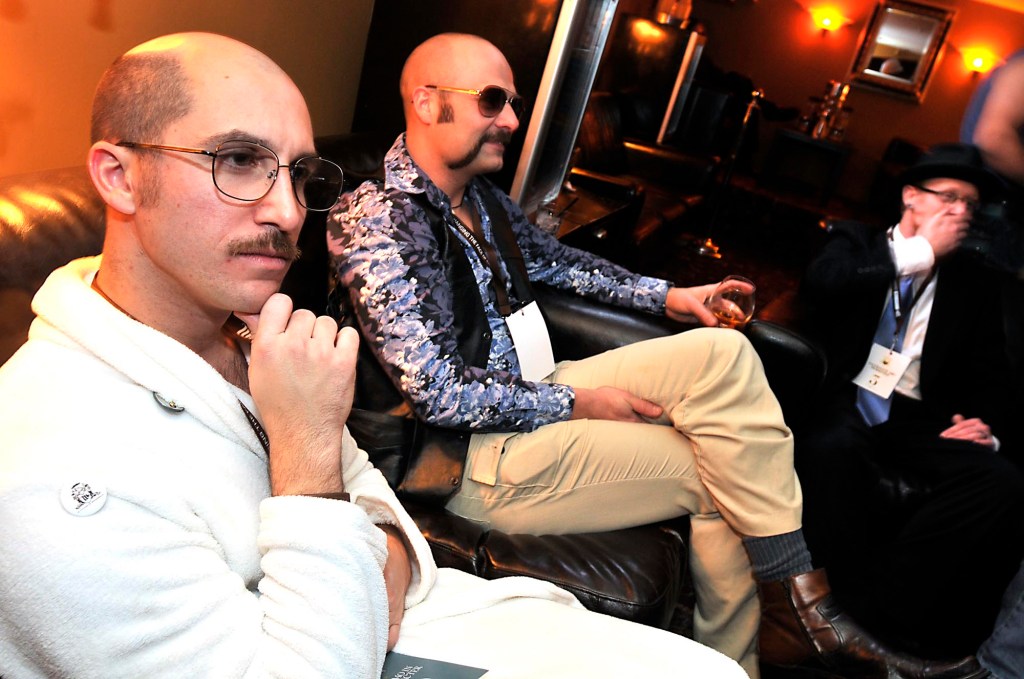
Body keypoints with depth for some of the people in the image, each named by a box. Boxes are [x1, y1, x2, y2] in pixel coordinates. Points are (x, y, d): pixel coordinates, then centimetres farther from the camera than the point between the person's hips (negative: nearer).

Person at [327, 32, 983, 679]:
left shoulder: (479, 196, 9)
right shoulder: (376, 218, -17)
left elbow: (553, 259, 25)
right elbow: (436, 393, -21)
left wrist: (663, 294, 14)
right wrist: (577, 402, -15)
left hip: (531, 395, 8)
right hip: (482, 457, -8)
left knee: (723, 352, -9)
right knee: (722, 468, -13)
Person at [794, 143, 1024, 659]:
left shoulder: (977, 282, 21)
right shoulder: (855, 241, 15)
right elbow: (821, 283, -9)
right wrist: (920, 252, -2)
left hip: (915, 418, 3)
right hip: (843, 401, -3)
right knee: (831, 451, -38)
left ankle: (889, 604, -24)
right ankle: (863, 602, -22)